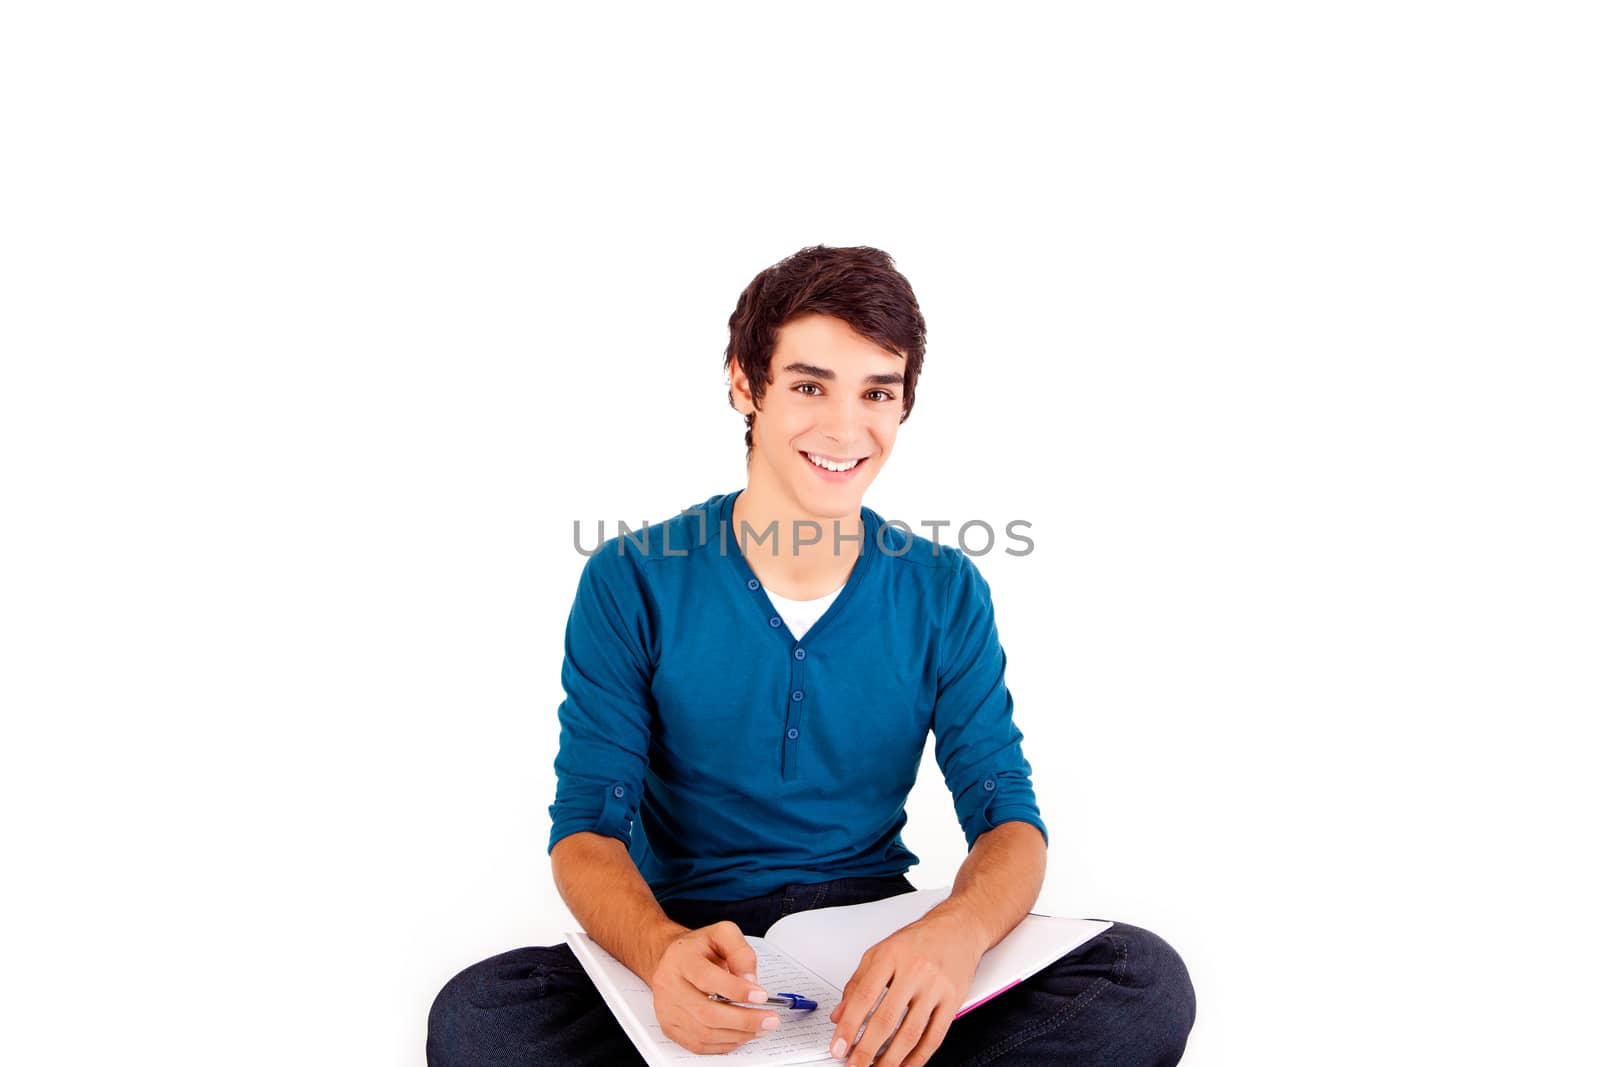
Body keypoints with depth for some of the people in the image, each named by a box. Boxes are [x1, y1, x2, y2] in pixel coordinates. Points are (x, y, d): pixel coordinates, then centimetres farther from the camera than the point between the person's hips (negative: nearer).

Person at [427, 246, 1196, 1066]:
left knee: (1150, 982, -22)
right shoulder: (631, 583, -6)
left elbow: (1007, 816, -4)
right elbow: (588, 826, -9)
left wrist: (957, 930, -30)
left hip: (884, 941, 2)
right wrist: (664, 951, -33)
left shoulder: (946, 595, 0)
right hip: (690, 931, -1)